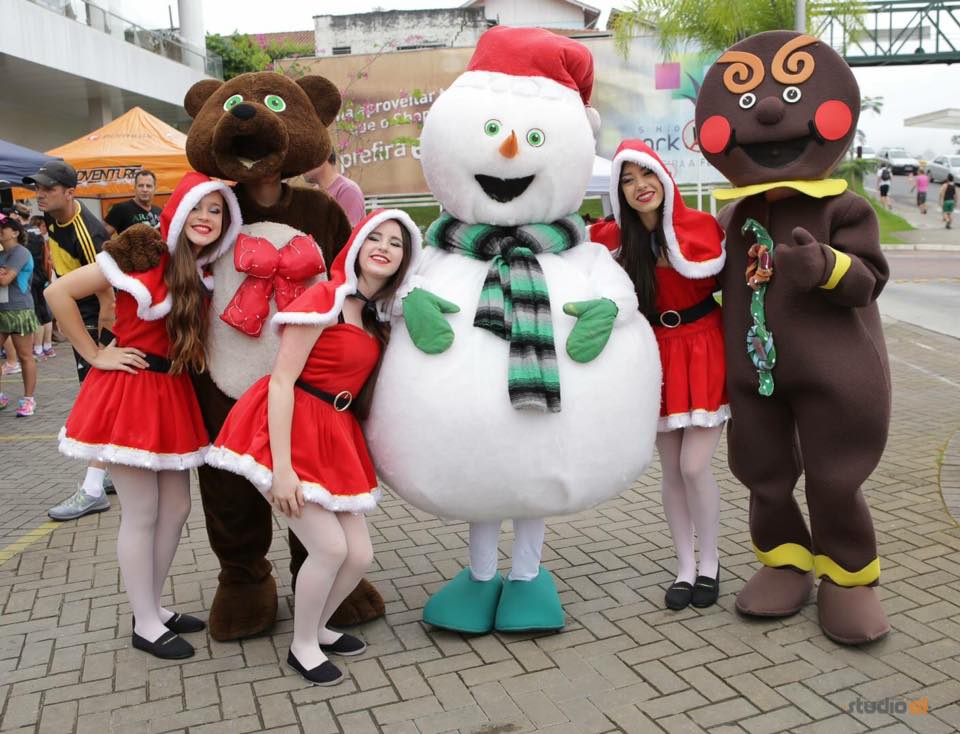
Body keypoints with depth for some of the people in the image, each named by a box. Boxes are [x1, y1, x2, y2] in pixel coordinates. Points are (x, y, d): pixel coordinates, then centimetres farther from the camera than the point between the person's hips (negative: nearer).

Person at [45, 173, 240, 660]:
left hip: (173, 396, 7)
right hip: (128, 394, -7)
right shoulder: (143, 252, -14)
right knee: (142, 515, 2)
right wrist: (95, 355, -11)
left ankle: (154, 606, 31)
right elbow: (59, 293, -13)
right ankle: (145, 625, 18)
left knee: (176, 509, 13)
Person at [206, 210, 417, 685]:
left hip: (334, 436, 8)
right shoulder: (326, 298, -13)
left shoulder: (377, 314, 12)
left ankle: (317, 628, 32)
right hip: (290, 431, -7)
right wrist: (281, 468, -22)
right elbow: (281, 381, -17)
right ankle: (302, 647, 14)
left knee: (359, 555, 5)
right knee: (330, 546, -11)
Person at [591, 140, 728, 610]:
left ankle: (710, 563, 17)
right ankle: (685, 568, 24)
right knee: (671, 472, 8)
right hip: (658, 355, 2)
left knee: (694, 466, -7)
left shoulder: (702, 227, -8)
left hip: (705, 350, -2)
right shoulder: (615, 239, -4)